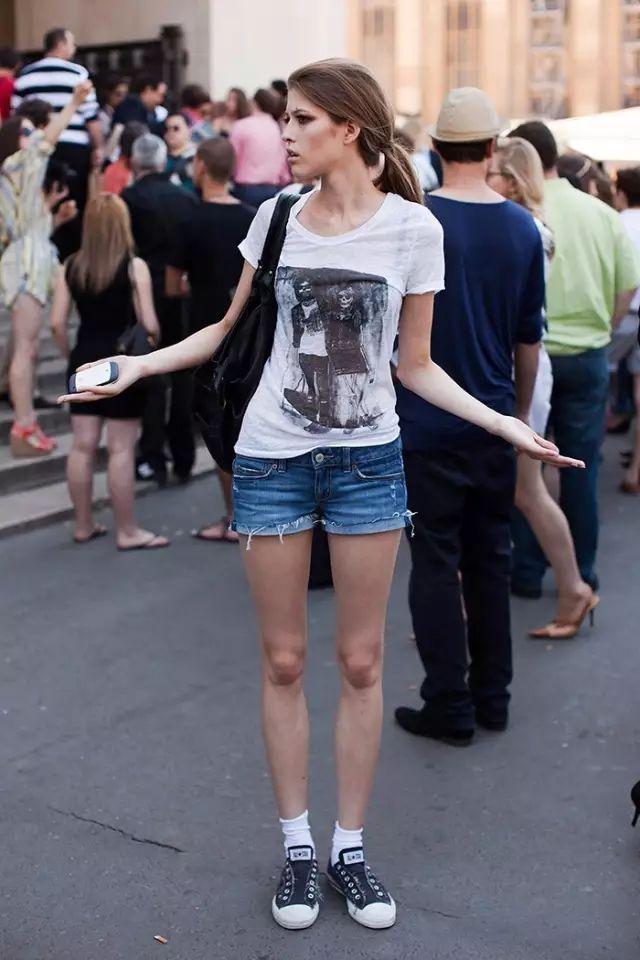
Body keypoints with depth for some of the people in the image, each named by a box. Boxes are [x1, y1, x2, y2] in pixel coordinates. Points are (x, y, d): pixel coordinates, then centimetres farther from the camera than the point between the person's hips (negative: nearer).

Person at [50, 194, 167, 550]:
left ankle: (84, 525, 22)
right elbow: (149, 325, -14)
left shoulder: (71, 267, 2)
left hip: (85, 360, 5)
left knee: (83, 446, 11)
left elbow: (57, 324, 0)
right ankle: (127, 532, 8)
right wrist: (155, 347, 6)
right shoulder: (134, 266, -10)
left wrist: (71, 357, 14)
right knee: (121, 450, 0)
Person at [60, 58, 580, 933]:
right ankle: (297, 845, 22)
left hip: (368, 459, -1)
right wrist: (141, 363, -1)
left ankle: (351, 846, 22)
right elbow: (231, 329, 11)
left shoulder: (412, 227, -6)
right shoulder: (276, 216, 0)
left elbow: (416, 366, 1)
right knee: (284, 661, 8)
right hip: (272, 457, 2)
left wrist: (504, 423, -11)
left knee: (360, 662, 7)